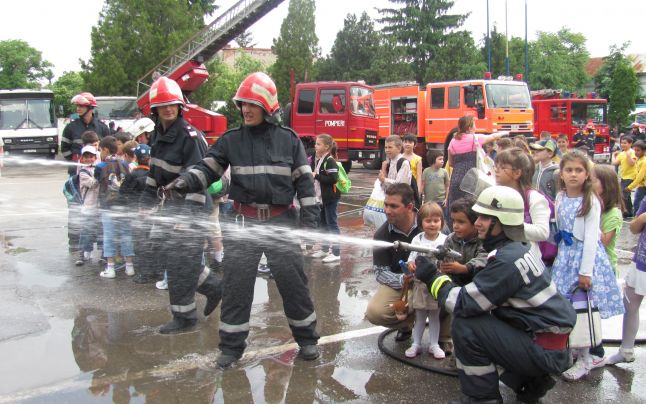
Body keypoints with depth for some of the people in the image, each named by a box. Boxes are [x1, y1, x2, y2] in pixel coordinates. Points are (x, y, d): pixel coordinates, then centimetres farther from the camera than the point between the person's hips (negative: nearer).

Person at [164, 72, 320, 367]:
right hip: (244, 221, 1)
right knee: (236, 284, 3)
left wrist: (309, 216, -3)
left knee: (293, 281, 4)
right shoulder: (231, 140, 4)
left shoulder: (288, 139, 1)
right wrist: (185, 182, -19)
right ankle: (231, 345, 16)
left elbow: (304, 180, 2)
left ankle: (307, 338, 22)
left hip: (281, 221, -1)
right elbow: (207, 168, 1)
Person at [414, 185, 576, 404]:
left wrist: (433, 277, -11)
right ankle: (532, 380, 20)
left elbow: (464, 303, -21)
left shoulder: (508, 260, -22)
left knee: (465, 325, -16)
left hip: (546, 351, -9)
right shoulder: (517, 249, 7)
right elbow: (479, 289, 11)